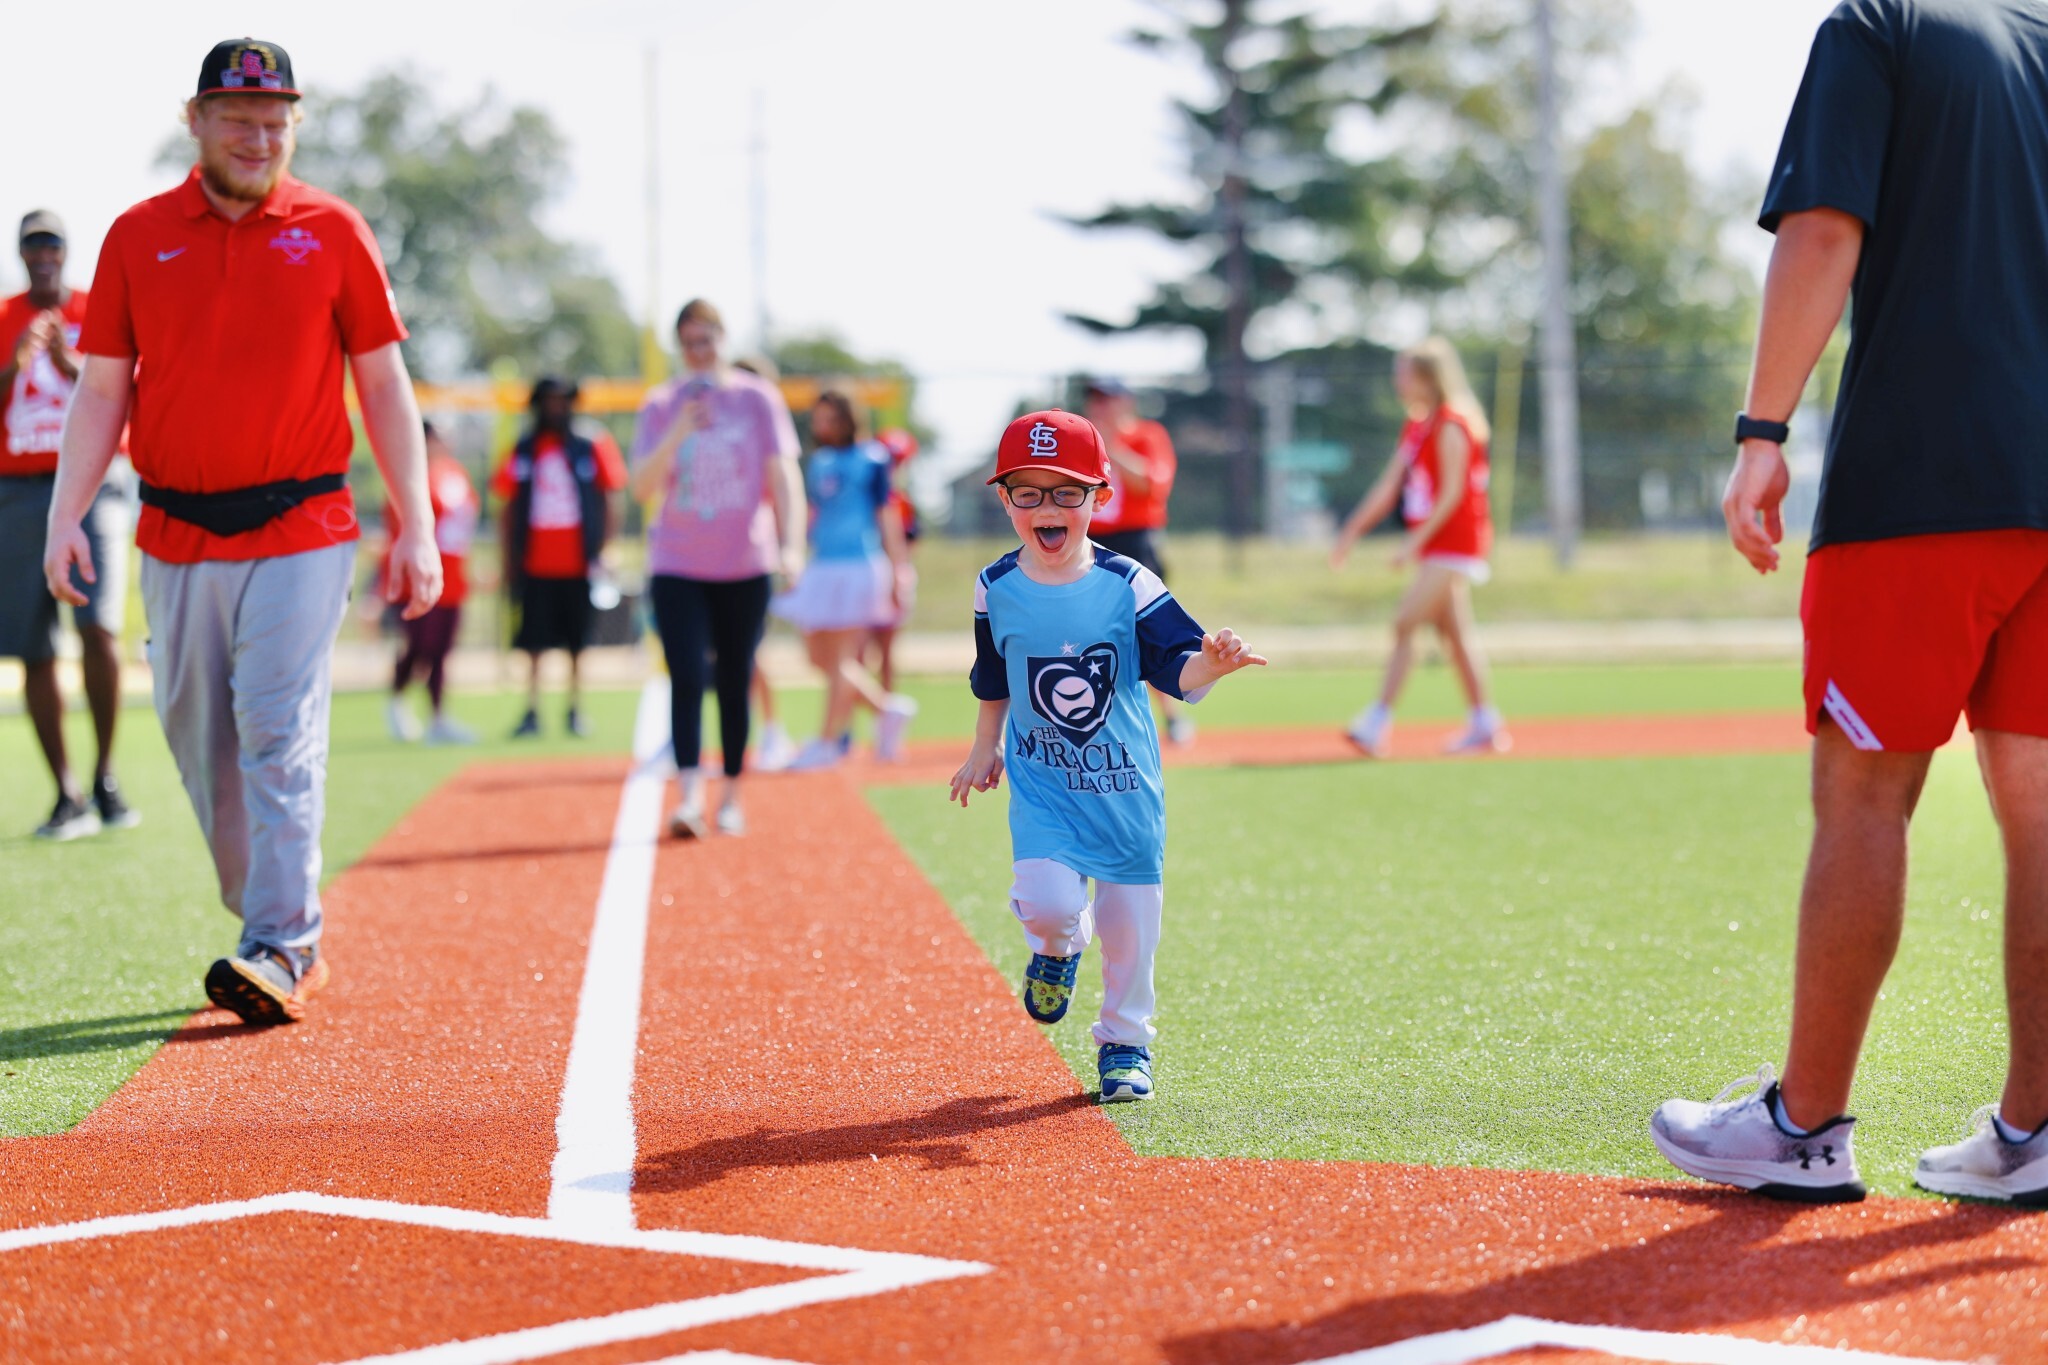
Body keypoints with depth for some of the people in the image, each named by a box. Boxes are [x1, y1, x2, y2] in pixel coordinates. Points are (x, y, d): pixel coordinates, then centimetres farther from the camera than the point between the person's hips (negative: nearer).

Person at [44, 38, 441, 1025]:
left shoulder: (331, 231, 3)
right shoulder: (137, 237, 7)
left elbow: (383, 386, 4)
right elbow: (102, 392, 9)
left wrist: (416, 529, -1)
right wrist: (65, 515, -3)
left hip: (301, 535, -3)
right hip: (175, 537, 3)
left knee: (279, 735, -12)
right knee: (200, 747, 7)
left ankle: (282, 952, -13)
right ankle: (278, 937, 21)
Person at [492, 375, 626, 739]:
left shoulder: (592, 445, 2)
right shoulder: (523, 451, 6)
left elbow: (609, 503, 4)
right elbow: (509, 509, 10)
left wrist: (601, 551, -3)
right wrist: (509, 560, 5)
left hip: (578, 563, -1)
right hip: (534, 565, 1)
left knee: (577, 644, 4)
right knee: (533, 644, 1)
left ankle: (575, 711, 12)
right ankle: (532, 712, 6)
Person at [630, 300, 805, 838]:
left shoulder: (757, 398, 3)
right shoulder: (660, 405, 4)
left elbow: (782, 472, -2)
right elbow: (643, 486, -3)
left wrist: (791, 542, -15)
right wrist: (677, 435, -18)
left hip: (745, 567, 0)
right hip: (677, 567, 0)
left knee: (735, 683, 6)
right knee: (686, 678, -13)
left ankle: (732, 794, 18)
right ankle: (691, 795, -18)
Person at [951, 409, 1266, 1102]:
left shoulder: (1129, 586, -12)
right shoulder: (997, 590, -4)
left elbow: (1177, 668, -17)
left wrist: (1211, 662, -38)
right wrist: (985, 750, 18)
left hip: (1125, 783, 0)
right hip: (1040, 781, 0)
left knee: (1129, 919, 5)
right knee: (1048, 902, -17)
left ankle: (1125, 1042, 27)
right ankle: (1058, 945, 21)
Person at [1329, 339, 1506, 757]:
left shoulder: (1451, 427, -13)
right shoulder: (1416, 428, 15)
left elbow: (1452, 494, -19)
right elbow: (1388, 487, 17)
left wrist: (1415, 541, -22)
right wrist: (1352, 531, 13)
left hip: (1454, 545, -9)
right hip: (1433, 547, 9)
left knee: (1405, 624, -13)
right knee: (1454, 633, 11)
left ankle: (1376, 724, -16)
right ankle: (1485, 726, 15)